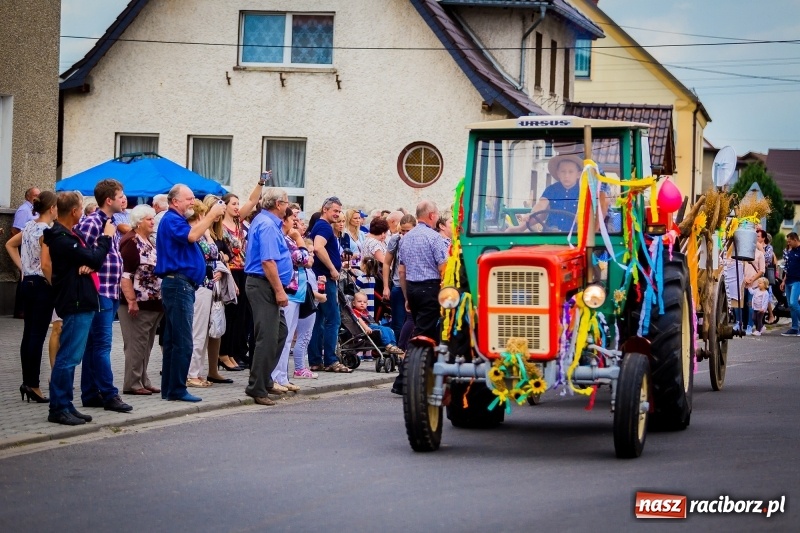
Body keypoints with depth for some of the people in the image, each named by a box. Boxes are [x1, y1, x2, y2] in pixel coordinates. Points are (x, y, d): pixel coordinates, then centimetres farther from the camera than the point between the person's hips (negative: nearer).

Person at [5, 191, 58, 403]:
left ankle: (27, 381, 15)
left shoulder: (29, 226, 9)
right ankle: (33, 384, -3)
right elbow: (46, 265, -23)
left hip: (28, 283, 8)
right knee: (38, 335, -5)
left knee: (28, 333, 11)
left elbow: (10, 244, 23)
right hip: (42, 285, -8)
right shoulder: (47, 231, -16)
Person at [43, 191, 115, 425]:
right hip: (75, 303, -10)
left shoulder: (72, 234, 16)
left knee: (71, 357, 12)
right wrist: (106, 237, -3)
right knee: (68, 357, -9)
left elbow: (93, 259, 11)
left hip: (83, 302, 10)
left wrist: (89, 265, -13)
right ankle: (58, 408, -6)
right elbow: (94, 258, -19)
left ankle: (65, 405, 17)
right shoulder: (61, 238, -16)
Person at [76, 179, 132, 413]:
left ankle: (90, 394, 15)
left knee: (94, 345, 12)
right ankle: (109, 395, -5)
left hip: (111, 293, 9)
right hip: (98, 292, -9)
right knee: (102, 344, -6)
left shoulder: (111, 223, 16)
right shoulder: (91, 223, -13)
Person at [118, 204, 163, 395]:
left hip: (153, 303, 9)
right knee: (136, 344, -6)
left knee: (146, 344, 12)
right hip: (138, 304, -9)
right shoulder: (131, 243, -11)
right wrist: (131, 301, -23)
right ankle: (132, 383, -1)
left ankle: (143, 381, 18)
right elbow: (125, 275, -18)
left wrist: (160, 300, 21)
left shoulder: (149, 243, 16)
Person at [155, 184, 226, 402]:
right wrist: (211, 215, -19)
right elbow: (192, 235, -26)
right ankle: (177, 390, -10)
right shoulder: (171, 220, -10)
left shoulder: (179, 220, 22)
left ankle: (169, 389, 13)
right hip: (178, 283, -11)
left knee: (173, 341, 11)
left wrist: (212, 218, 11)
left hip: (182, 285, 11)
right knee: (182, 342, -11)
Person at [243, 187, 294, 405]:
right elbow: (268, 261, -24)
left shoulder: (265, 222, 16)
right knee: (268, 337, -9)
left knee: (280, 332, 17)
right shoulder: (267, 225, -17)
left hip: (267, 286, 11)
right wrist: (279, 290, -22)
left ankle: (265, 381, 23)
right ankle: (257, 388, -5)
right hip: (264, 286, -11)